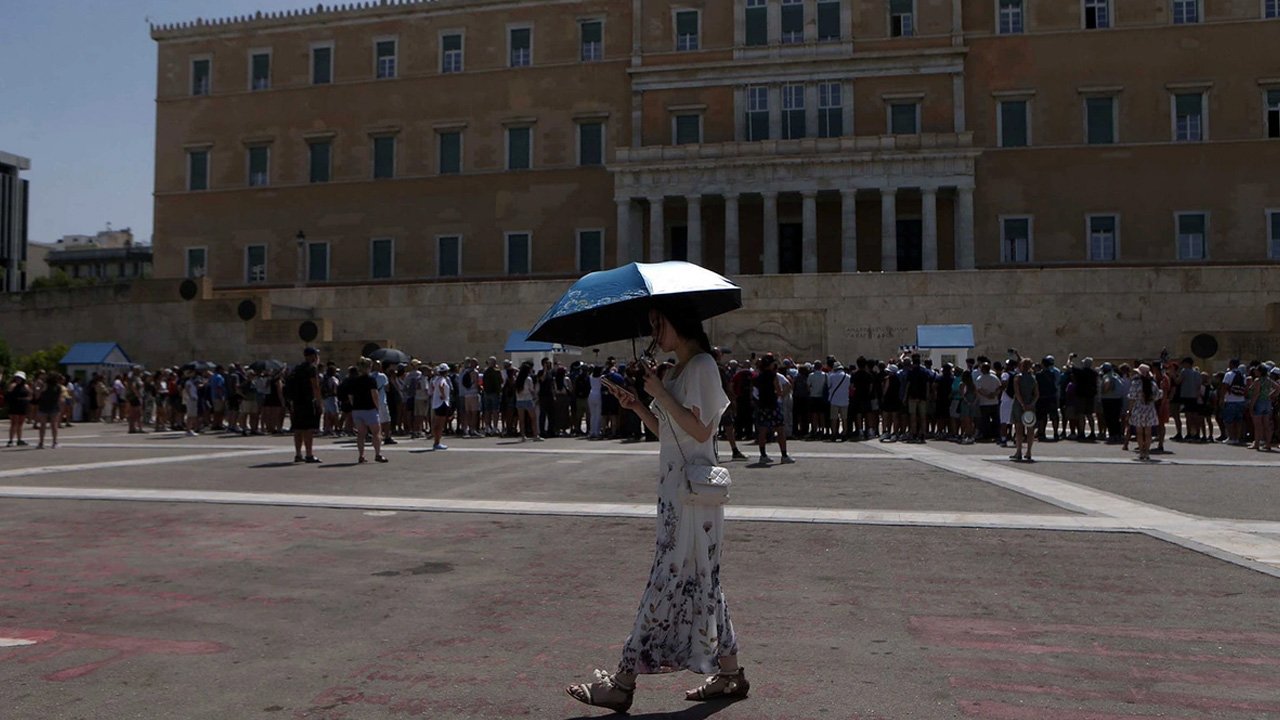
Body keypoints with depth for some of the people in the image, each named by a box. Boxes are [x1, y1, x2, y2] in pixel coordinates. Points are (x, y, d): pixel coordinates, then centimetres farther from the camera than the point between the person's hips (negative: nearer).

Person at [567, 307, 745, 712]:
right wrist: (637, 405, 4)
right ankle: (729, 675, 23)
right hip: (675, 485, 10)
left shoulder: (702, 367, -11)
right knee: (697, 581, 13)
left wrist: (660, 394, -17)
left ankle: (623, 683, 1)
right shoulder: (678, 371, 17)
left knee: (669, 581, -5)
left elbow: (701, 430, -18)